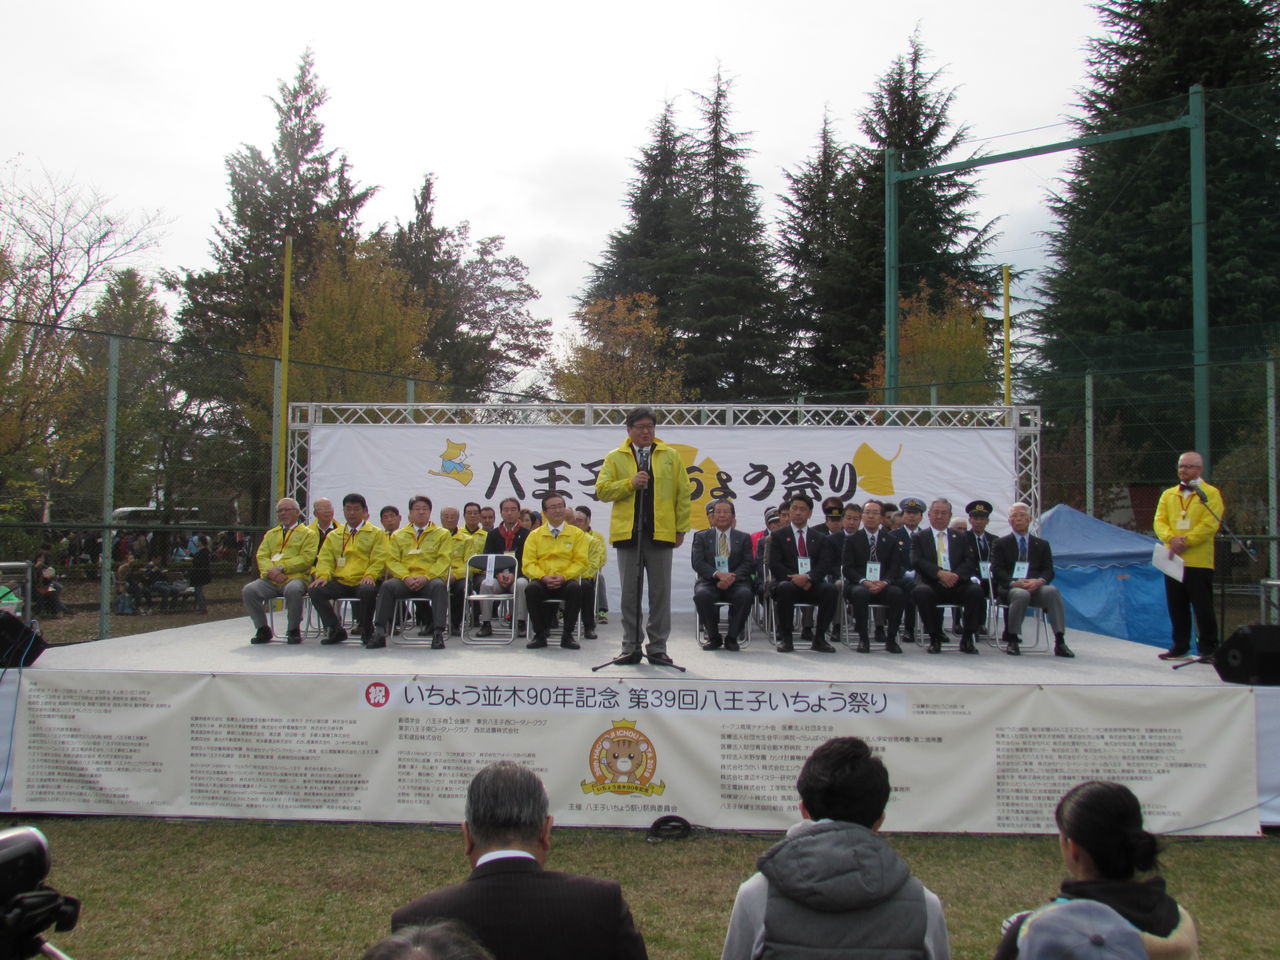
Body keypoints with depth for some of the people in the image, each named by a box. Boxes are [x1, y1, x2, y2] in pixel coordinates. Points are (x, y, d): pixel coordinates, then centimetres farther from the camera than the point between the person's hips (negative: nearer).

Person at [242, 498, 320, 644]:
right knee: (248, 591, -23)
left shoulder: (308, 534, 10)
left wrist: (281, 568, -12)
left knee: (293, 591, -39)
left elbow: (306, 558, -4)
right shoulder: (271, 534, 26)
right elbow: (261, 556, 13)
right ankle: (262, 629, -6)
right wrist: (270, 571, -9)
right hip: (270, 580, 5)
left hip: (295, 578, -4)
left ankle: (293, 630, -16)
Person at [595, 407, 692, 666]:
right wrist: (630, 483, -11)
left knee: (660, 593, 3)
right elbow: (602, 490, 2)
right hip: (628, 533, 0)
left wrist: (681, 527, 1)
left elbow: (683, 493, 7)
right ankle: (631, 648, 12)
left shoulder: (671, 456, 9)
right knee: (630, 594, 5)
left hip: (660, 534, 0)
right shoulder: (615, 458, 9)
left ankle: (658, 648, 12)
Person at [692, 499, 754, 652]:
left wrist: (733, 577, -16)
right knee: (701, 595, -35)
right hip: (710, 582, 0)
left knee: (745, 594, -34)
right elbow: (697, 562, 0)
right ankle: (714, 638, -13)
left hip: (735, 582, 0)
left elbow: (748, 563, 4)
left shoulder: (743, 538, 16)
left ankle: (732, 638, -16)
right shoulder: (701, 536, 14)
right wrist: (718, 574, -18)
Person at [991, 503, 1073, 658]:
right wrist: (1014, 582, -19)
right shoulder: (1001, 544, 14)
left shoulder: (1042, 545, 21)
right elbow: (997, 570, 1)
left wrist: (1038, 581, -16)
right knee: (1021, 594, -38)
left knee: (1052, 591, -32)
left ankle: (1060, 642, -33)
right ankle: (1011, 640, -25)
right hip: (1010, 587, -2)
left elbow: (1049, 571, 9)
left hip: (1035, 587, 2)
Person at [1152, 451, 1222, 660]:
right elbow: (1159, 521, 7)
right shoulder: (1168, 495, 15)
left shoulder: (1211, 493, 0)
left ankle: (1208, 648, 8)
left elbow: (1210, 525, -10)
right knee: (1176, 606, 9)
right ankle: (1180, 646, 18)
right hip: (1173, 559, 5)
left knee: (1202, 607, -1)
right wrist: (1171, 538, -12)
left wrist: (1185, 542, -16)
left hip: (1199, 561, -5)